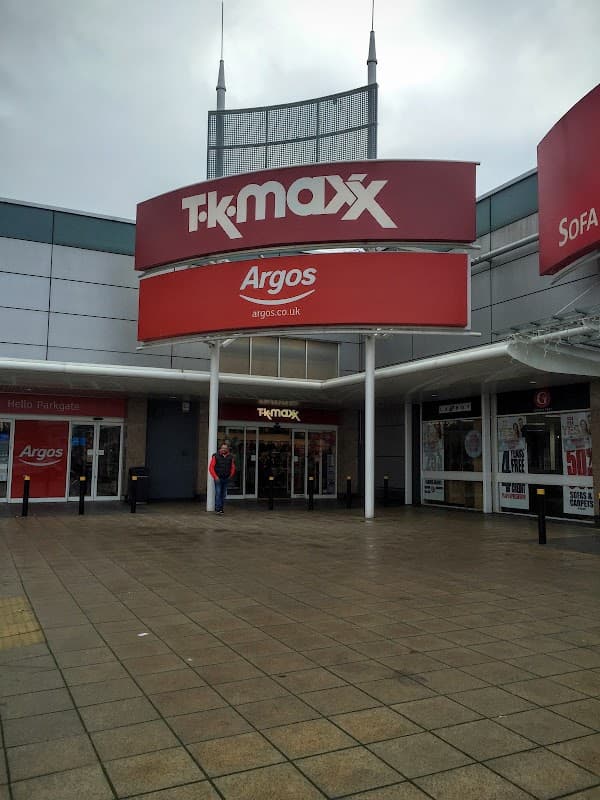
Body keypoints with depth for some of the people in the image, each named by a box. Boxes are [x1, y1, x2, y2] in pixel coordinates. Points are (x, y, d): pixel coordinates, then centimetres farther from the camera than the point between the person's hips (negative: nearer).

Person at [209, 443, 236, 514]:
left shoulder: (230, 457, 6)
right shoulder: (216, 456, -4)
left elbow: (233, 467, 16)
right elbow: (211, 467, -5)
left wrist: (231, 475, 6)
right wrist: (215, 476, -10)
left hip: (226, 479, 4)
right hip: (218, 478, -4)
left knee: (223, 494, 7)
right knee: (218, 493, -11)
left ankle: (221, 508, 16)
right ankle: (218, 509, -11)